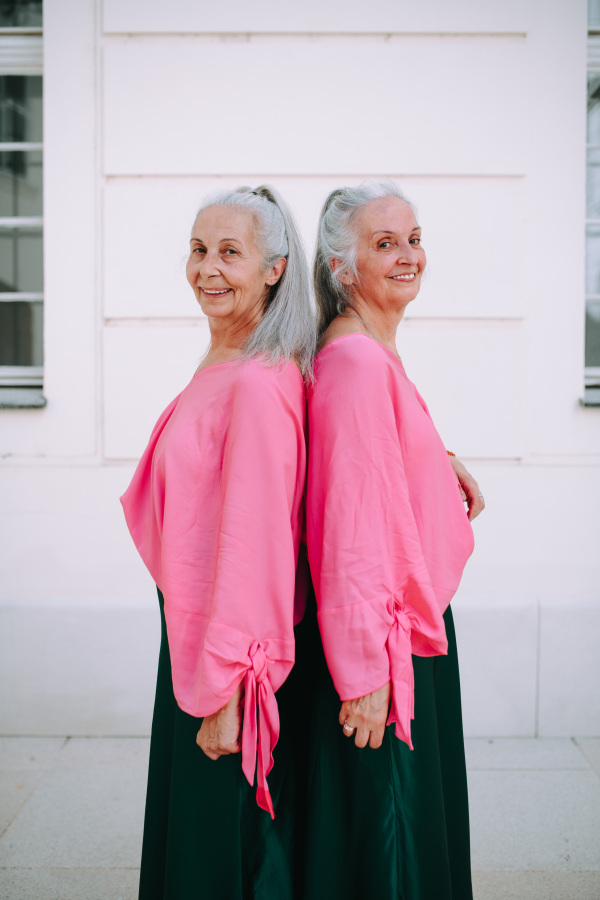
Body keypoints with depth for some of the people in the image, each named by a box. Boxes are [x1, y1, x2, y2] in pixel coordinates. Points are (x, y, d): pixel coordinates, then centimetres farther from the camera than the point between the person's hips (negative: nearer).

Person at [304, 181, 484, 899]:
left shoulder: (377, 353, 9)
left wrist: (442, 469, 7)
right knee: (385, 824, 7)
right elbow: (351, 524, -26)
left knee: (414, 812, 24)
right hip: (384, 633, -10)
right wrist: (365, 669, -25)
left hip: (413, 618, 10)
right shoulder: (353, 362, -21)